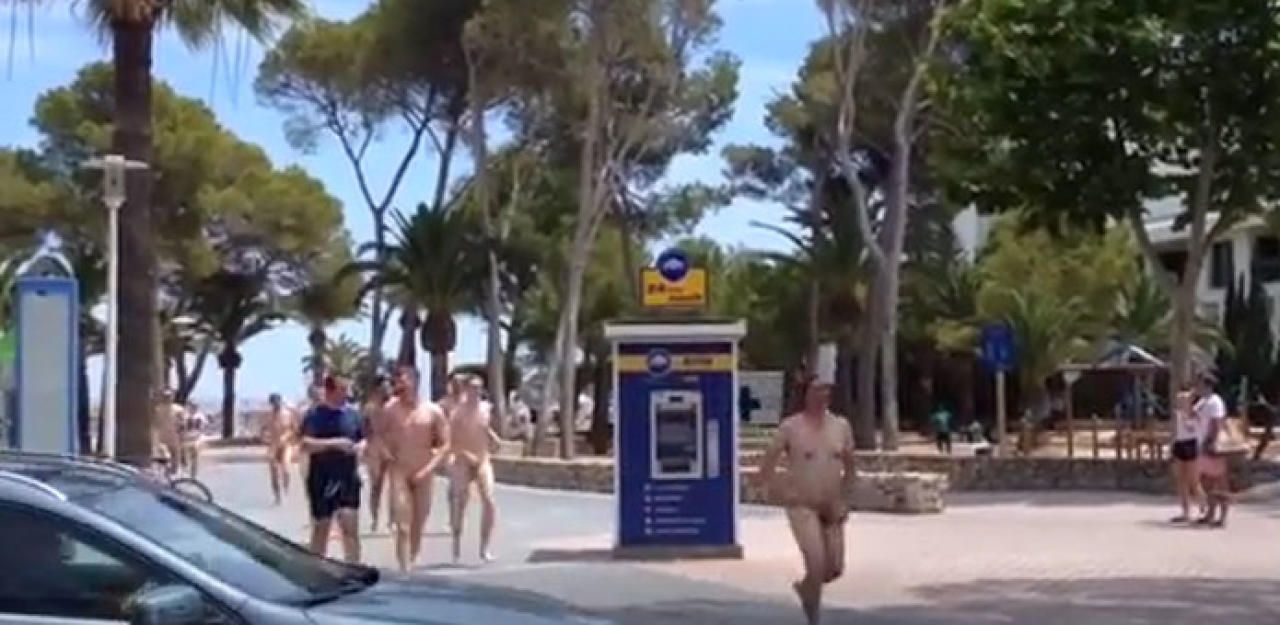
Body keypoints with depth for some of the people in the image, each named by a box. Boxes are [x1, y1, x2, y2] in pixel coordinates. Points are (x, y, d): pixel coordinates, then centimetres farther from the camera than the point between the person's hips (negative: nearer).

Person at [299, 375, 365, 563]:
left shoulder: (352, 414, 9)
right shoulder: (315, 415, -5)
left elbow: (364, 440, 18)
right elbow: (306, 444, -16)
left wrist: (361, 446, -5)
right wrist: (334, 443, -24)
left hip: (349, 479, 3)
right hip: (322, 481, -3)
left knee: (351, 528, -4)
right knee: (321, 528, 10)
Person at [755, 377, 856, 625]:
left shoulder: (841, 426, 4)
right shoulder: (790, 427, -7)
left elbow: (849, 468, 14)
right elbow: (765, 468, -3)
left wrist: (842, 499, 4)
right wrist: (780, 492, -11)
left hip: (831, 508, 5)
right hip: (802, 505, -5)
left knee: (835, 569, 7)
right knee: (816, 562, -18)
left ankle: (805, 587, 39)